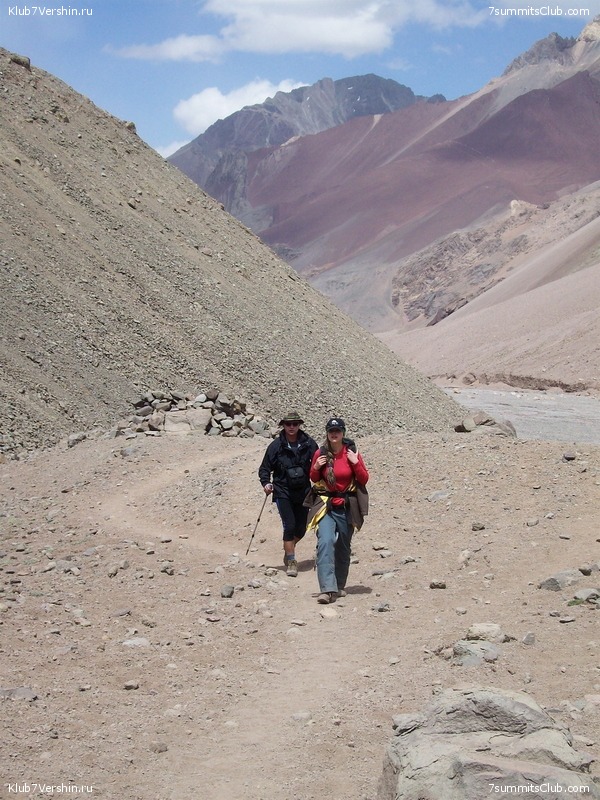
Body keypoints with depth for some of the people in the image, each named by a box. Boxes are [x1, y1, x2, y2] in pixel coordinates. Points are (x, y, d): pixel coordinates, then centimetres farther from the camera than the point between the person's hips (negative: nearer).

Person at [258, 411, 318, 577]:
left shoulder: (309, 444, -1)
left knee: (301, 528, 9)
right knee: (289, 526, -13)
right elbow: (264, 468, 3)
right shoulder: (276, 445, -4)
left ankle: (288, 549, 38)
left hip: (303, 492, 3)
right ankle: (291, 561, -1)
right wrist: (266, 483, -14)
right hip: (283, 492, -2)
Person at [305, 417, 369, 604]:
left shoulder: (352, 452, -2)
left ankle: (339, 586, 31)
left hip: (346, 506, 1)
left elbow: (364, 479, 0)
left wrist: (356, 463, -15)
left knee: (343, 546, 12)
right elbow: (314, 479, 12)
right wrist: (316, 467, -8)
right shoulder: (320, 453, 0)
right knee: (325, 542, -21)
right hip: (325, 505, -1)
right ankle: (328, 589, -27)